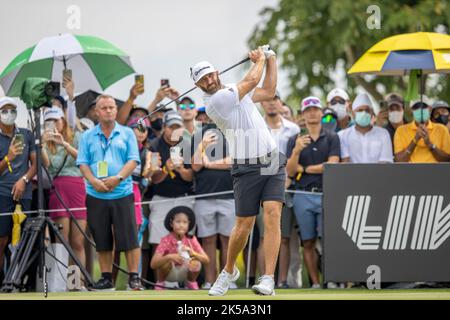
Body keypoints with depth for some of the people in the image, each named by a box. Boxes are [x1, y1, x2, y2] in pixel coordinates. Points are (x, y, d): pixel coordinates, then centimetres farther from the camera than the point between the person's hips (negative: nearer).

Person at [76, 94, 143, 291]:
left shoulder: (127, 134, 7)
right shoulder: (87, 136, 10)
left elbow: (133, 160, -1)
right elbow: (82, 164, 5)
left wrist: (118, 178, -15)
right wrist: (94, 181, -13)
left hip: (122, 193, -2)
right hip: (96, 196, 2)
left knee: (129, 238, -6)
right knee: (102, 240, 6)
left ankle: (134, 278, -3)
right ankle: (106, 278, 13)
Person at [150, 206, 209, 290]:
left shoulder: (191, 240, -12)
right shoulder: (166, 240, -20)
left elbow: (206, 260, -17)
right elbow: (153, 264, -28)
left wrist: (193, 253, -37)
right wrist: (169, 256, -46)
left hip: (184, 272, 2)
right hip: (170, 273, -1)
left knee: (196, 263, -28)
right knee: (167, 262, -33)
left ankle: (191, 282, 3)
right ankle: (160, 283, -3)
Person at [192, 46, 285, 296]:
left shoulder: (236, 91, 14)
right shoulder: (215, 102, -12)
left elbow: (269, 92, 22)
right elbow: (252, 81, -9)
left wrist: (271, 59, 18)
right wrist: (260, 60, 9)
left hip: (273, 164, 5)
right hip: (247, 170, -5)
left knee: (273, 215, -13)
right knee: (244, 227, -2)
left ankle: (268, 280, -19)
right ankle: (229, 271, 27)